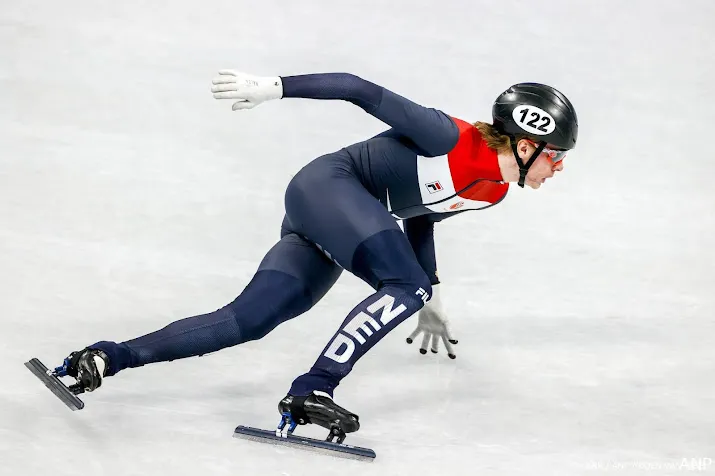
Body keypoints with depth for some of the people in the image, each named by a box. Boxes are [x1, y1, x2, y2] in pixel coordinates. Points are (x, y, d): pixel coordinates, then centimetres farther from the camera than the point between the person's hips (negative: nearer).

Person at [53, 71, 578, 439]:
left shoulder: (492, 191, 9)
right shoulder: (450, 137, -16)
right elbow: (361, 90, -13)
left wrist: (432, 300, 31)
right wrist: (273, 87, -14)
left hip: (335, 227, 8)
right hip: (326, 185, -8)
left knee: (246, 321, -4)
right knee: (406, 286, -24)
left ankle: (107, 357, -4)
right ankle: (311, 392, -29)